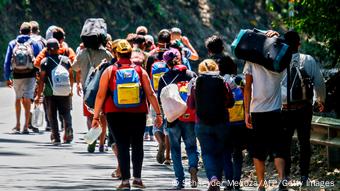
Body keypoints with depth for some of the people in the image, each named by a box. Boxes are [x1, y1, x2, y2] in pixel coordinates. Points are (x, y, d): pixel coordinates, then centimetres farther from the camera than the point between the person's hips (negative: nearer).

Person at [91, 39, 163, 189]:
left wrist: (96, 117, 1)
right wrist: (158, 113, 6)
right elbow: (150, 94, 0)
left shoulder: (109, 71, -1)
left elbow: (101, 95, -3)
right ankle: (137, 178, 8)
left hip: (116, 115, -1)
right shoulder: (140, 71, 2)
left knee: (122, 145, 1)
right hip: (138, 114, 1)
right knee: (137, 144, 12)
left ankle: (125, 180, -3)